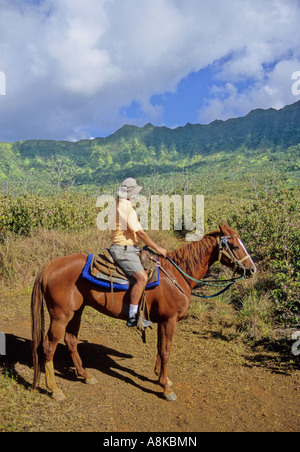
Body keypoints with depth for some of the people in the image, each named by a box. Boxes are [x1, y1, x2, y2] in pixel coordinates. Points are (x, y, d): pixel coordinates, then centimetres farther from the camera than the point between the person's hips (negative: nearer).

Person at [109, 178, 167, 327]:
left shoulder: (118, 205, 16)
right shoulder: (127, 208, -16)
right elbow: (140, 233, -17)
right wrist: (157, 248, -9)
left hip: (127, 249, 11)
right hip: (123, 250, -11)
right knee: (142, 277, -23)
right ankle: (132, 317, -21)